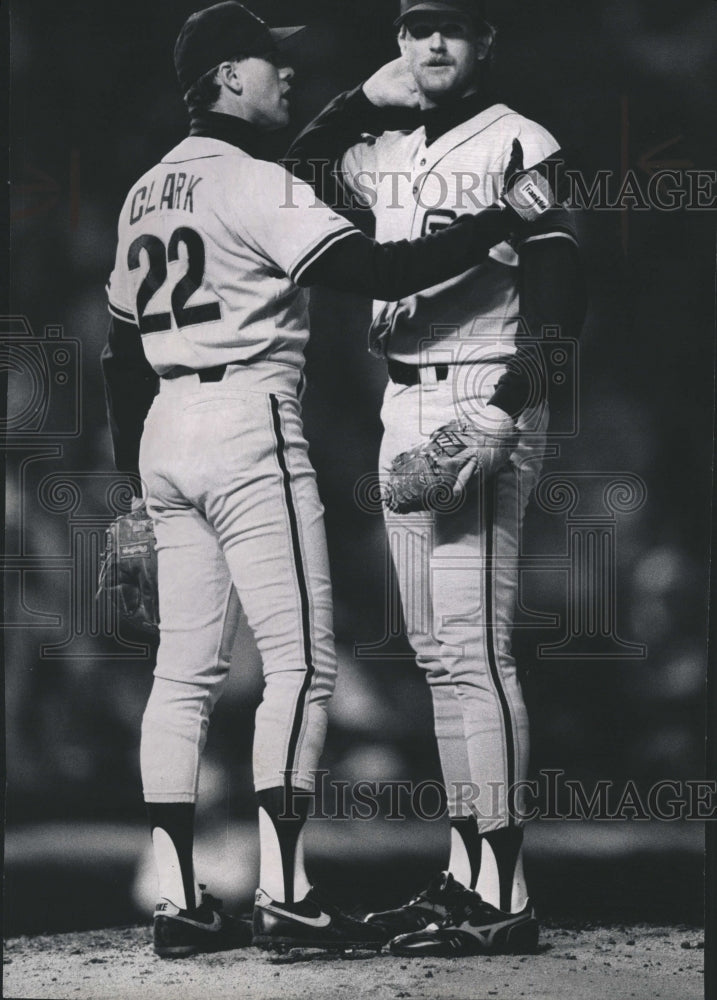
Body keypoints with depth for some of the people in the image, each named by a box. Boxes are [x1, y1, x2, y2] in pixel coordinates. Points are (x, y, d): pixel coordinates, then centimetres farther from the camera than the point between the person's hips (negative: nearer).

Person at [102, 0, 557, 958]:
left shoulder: (146, 193, 16)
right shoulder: (253, 183, -9)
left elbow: (122, 348, 18)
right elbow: (378, 271, -20)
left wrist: (135, 480, 23)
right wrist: (505, 220, -16)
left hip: (165, 431, 8)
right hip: (247, 427, -8)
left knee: (184, 671, 7)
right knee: (300, 661, -5)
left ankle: (179, 902, 4)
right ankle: (284, 893, -10)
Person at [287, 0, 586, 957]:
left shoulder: (520, 144, -5)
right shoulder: (381, 153, 16)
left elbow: (559, 295, -12)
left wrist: (513, 395, -25)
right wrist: (362, 99, 13)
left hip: (484, 401, -8)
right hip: (404, 404, 8)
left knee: (472, 647, -13)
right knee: (438, 654, 9)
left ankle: (503, 896, -14)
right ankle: (466, 871, 14)